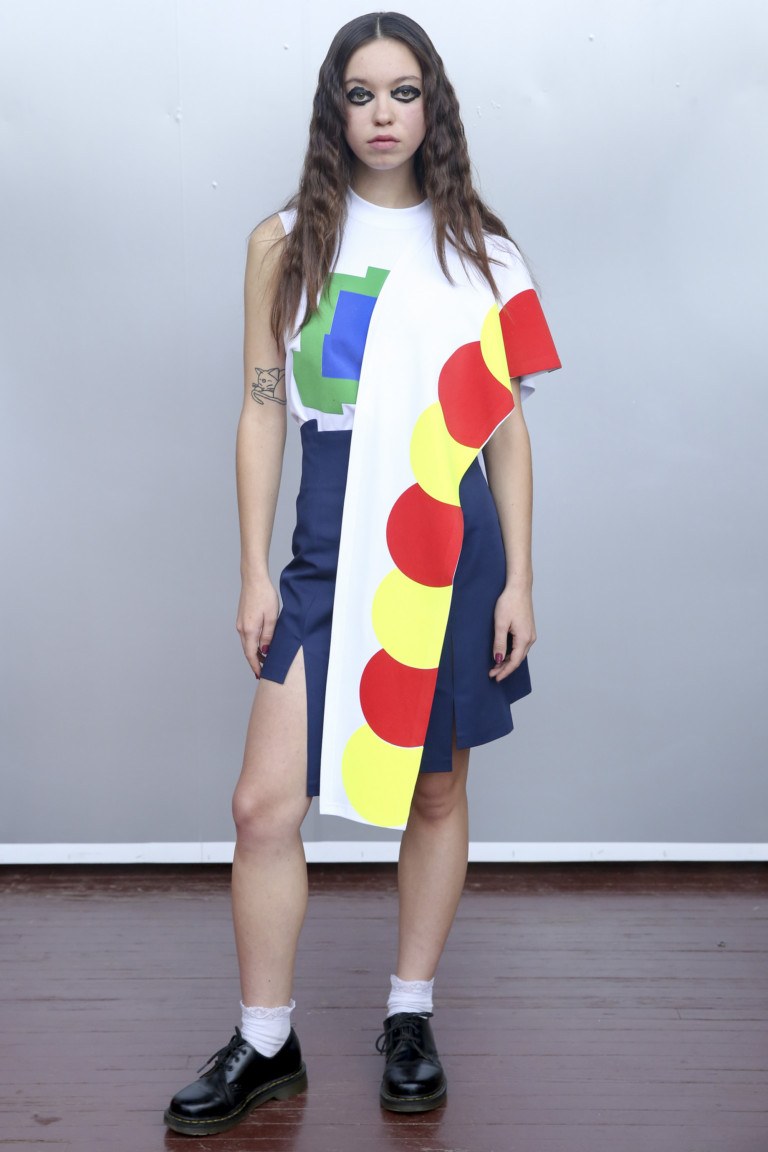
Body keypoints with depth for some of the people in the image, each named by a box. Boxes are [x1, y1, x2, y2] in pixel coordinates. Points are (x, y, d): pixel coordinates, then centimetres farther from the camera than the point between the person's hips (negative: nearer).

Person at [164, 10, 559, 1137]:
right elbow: (262, 412, 6)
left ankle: (411, 1015, 28)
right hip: (331, 546, 0)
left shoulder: (478, 249, 8)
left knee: (437, 791, 9)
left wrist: (518, 580, 2)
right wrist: (255, 572, 1)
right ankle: (266, 1045, 13)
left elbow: (507, 426, 7)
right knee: (266, 804, -5)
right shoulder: (285, 243, 7)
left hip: (456, 545, 1)